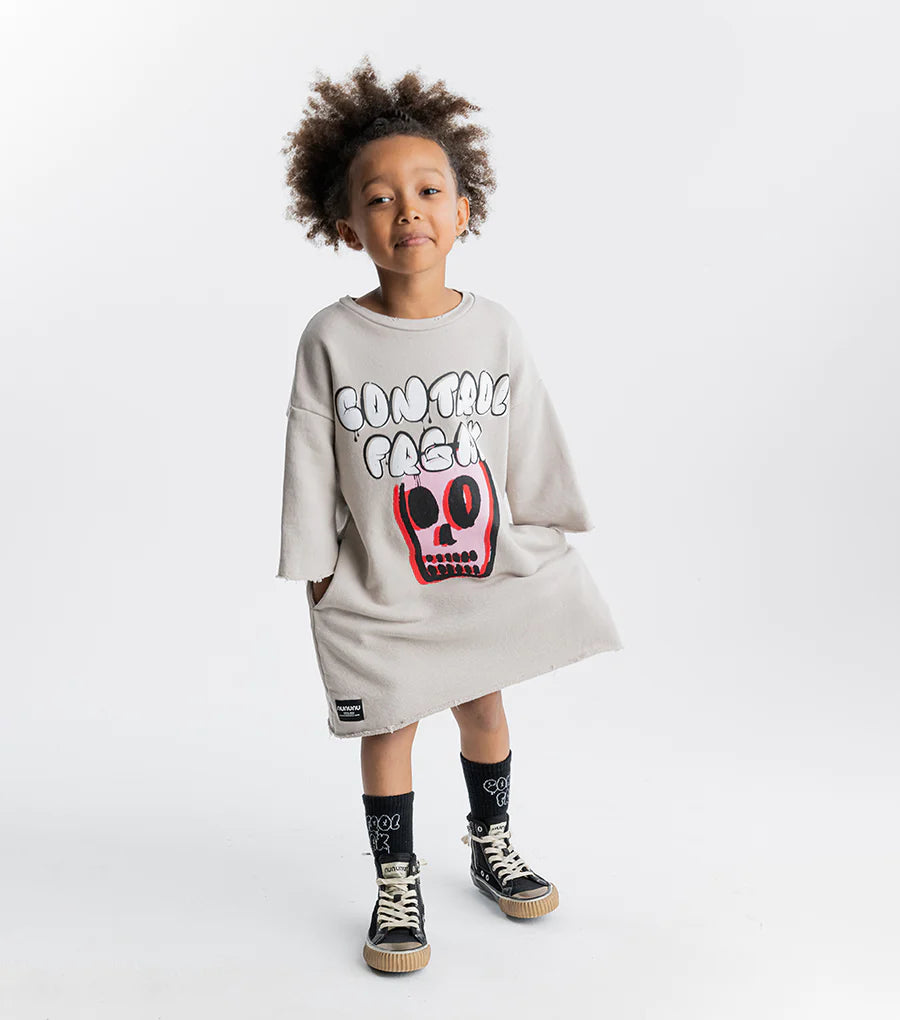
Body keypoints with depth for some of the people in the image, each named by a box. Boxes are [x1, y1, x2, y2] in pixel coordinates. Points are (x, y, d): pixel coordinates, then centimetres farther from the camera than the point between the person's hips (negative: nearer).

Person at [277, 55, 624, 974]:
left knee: (485, 702, 18)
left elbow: (532, 449, 3)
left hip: (488, 569, 3)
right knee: (389, 726, 7)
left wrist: (539, 547, 7)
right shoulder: (332, 339, -12)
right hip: (378, 583, -2)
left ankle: (491, 844, 42)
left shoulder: (495, 330, -6)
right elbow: (311, 466, -7)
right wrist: (316, 570, -5)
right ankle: (397, 884, 27)